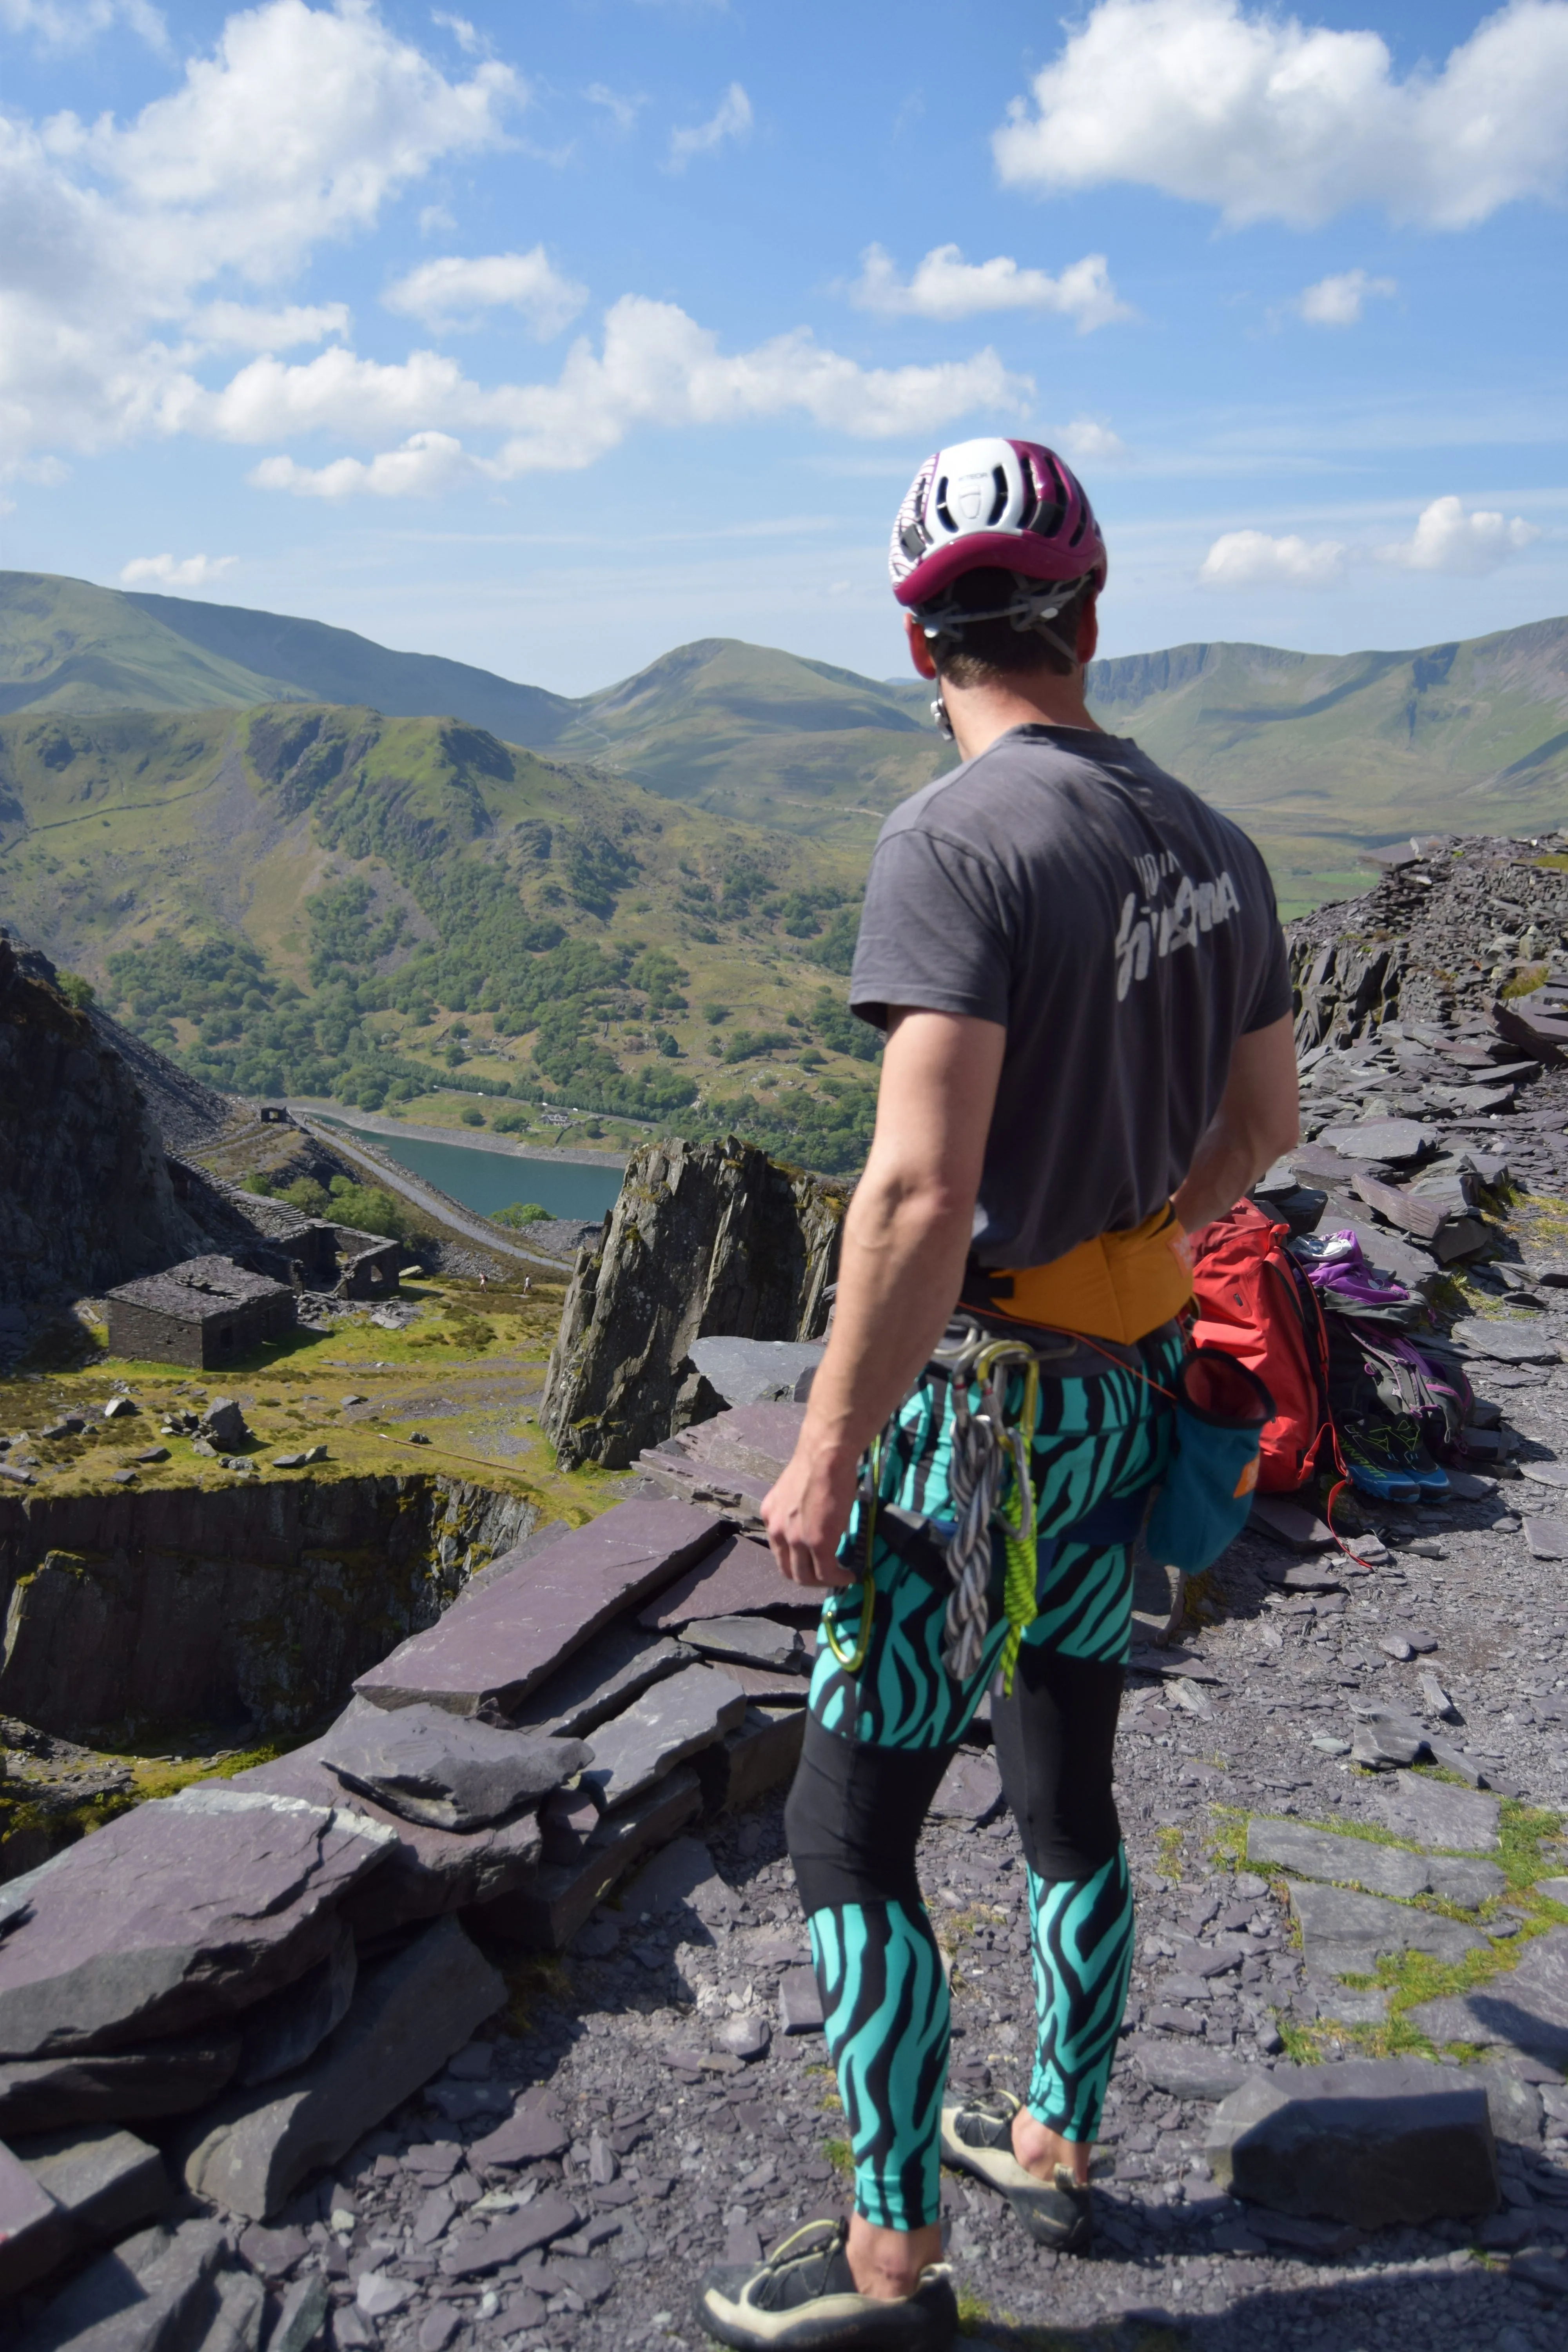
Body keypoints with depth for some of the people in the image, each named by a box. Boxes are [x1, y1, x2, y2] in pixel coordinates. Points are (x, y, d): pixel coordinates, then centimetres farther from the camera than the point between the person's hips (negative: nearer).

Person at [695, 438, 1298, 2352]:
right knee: (1067, 1792, 21)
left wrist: (825, 1458, -19)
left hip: (985, 1406, -8)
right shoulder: (1209, 843, 4)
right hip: (1133, 1387, 8)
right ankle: (1053, 2146, 40)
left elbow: (919, 1192, -28)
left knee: (847, 1833, 7)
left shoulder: (956, 838, -20)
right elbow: (1261, 1120, 15)